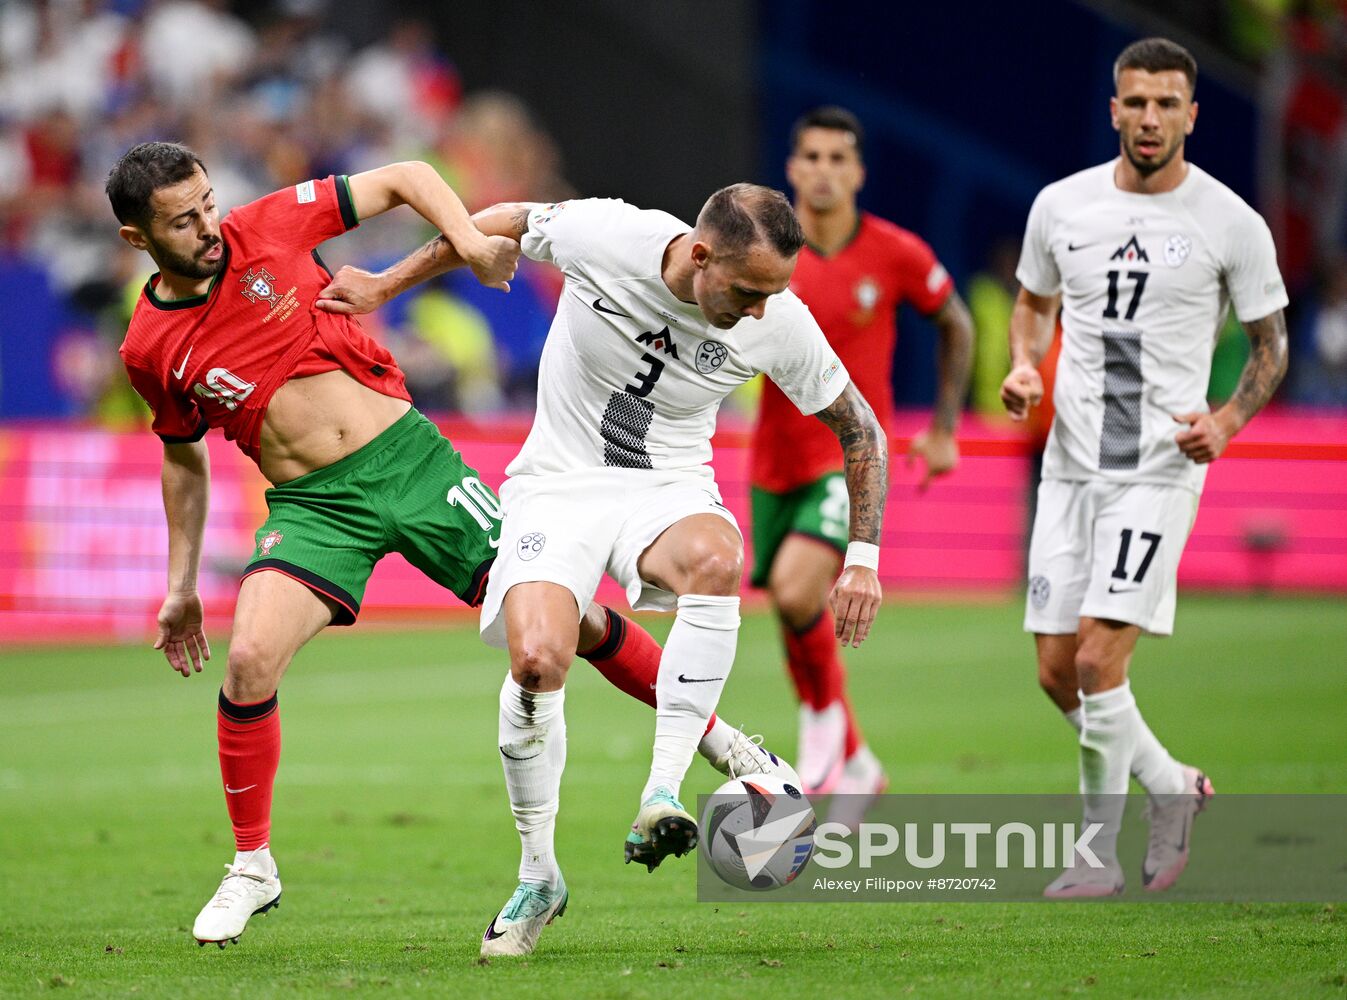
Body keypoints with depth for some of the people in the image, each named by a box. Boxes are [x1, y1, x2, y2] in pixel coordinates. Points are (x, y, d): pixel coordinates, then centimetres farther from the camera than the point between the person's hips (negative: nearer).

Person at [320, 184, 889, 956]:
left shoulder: (781, 324, -14)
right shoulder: (604, 235, -19)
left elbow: (861, 430, 3)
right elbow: (507, 223, 3)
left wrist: (864, 558, -2)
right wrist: (385, 286, 10)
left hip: (669, 488, 1)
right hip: (559, 484, -1)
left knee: (716, 558, -37)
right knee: (537, 660, -25)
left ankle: (662, 798, -35)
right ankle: (539, 876, -2)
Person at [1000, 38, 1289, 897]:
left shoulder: (1231, 223, -5)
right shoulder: (1062, 205, 4)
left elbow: (1271, 344, 5)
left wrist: (1226, 422, -12)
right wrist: (1024, 367, 0)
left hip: (1160, 470, -5)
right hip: (1071, 464, 5)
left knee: (1098, 660, -15)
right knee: (1058, 673, 4)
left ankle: (1100, 856, -1)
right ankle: (1173, 787, 28)